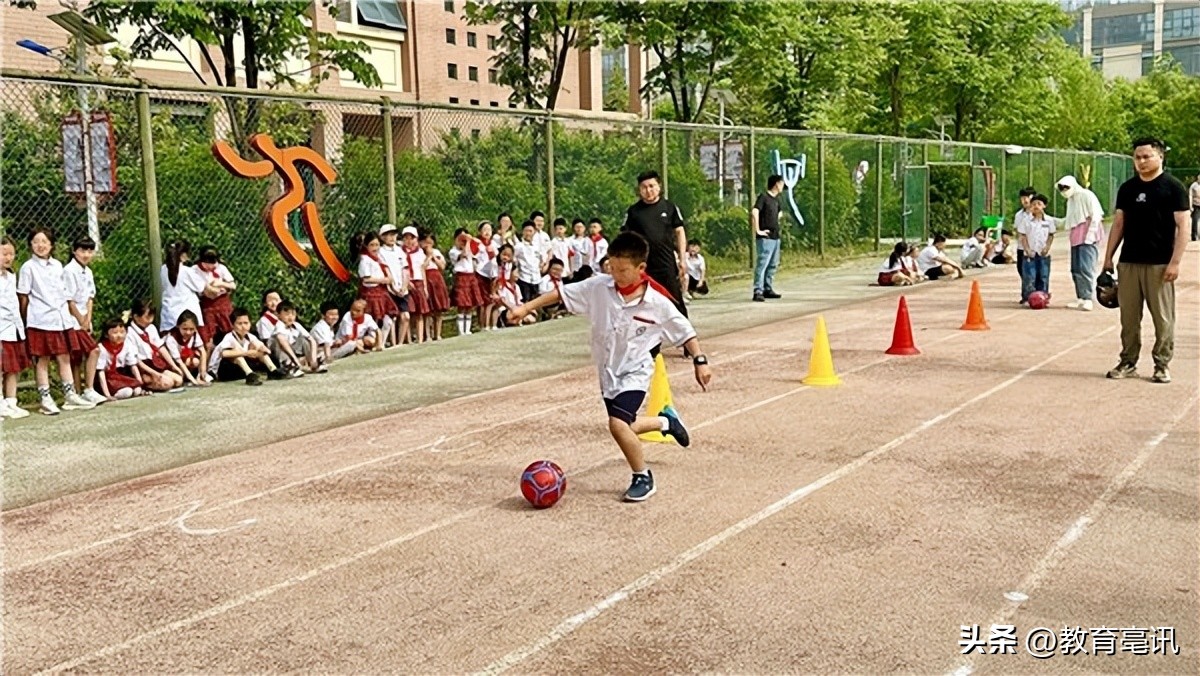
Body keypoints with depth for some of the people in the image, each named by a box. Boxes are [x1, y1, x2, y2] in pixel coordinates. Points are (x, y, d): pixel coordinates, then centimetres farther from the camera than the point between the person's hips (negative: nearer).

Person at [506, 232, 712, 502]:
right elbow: (563, 293, -6)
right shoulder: (598, 287, -13)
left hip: (635, 371, -5)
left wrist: (700, 361, -9)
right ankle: (666, 421, 44)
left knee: (618, 424, -22)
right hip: (608, 371, 5)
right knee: (623, 428, 15)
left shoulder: (658, 302, -19)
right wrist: (526, 307, -9)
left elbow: (684, 331, -7)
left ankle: (643, 477, 1)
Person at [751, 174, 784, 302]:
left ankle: (768, 289, 23)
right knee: (762, 264, -12)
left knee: (773, 265, 14)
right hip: (765, 238, -9)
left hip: (775, 237, 9)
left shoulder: (776, 199, 15)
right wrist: (758, 230, -23)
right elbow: (754, 212, -25)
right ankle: (758, 292, -15)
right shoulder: (763, 197, -11)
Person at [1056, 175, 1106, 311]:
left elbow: (1095, 217, -11)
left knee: (1086, 268, -15)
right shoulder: (1070, 200, 20)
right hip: (1076, 239, 8)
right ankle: (1080, 297, 10)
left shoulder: (1086, 195, -4)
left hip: (1087, 238, -8)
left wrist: (1089, 235, -16)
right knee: (1076, 269, 5)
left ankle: (1088, 298, -17)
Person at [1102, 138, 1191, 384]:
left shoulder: (1173, 187, -3)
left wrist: (1175, 262, -13)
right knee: (1129, 317, 7)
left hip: (1159, 264, -4)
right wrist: (1108, 257, 10)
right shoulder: (1127, 188, 11)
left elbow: (1182, 226, -6)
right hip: (1128, 262, 4)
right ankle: (1128, 363, 17)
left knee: (1163, 318, 0)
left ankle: (1162, 365, 9)